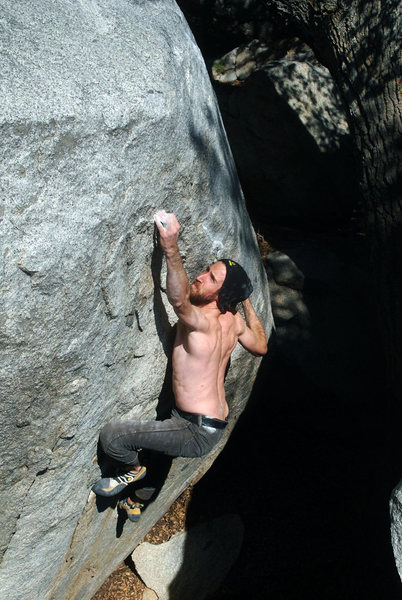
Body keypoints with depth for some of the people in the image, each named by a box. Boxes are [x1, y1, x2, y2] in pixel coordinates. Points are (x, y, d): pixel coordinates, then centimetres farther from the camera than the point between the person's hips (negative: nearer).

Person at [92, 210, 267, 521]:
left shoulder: (202, 322, -24)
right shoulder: (234, 321, 0)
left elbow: (179, 298, -45)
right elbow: (261, 346, 18)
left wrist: (171, 247, -46)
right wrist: (247, 300, 23)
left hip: (197, 434, -10)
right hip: (217, 424, 10)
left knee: (112, 435, -17)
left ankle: (134, 470, 14)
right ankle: (137, 500, 52)